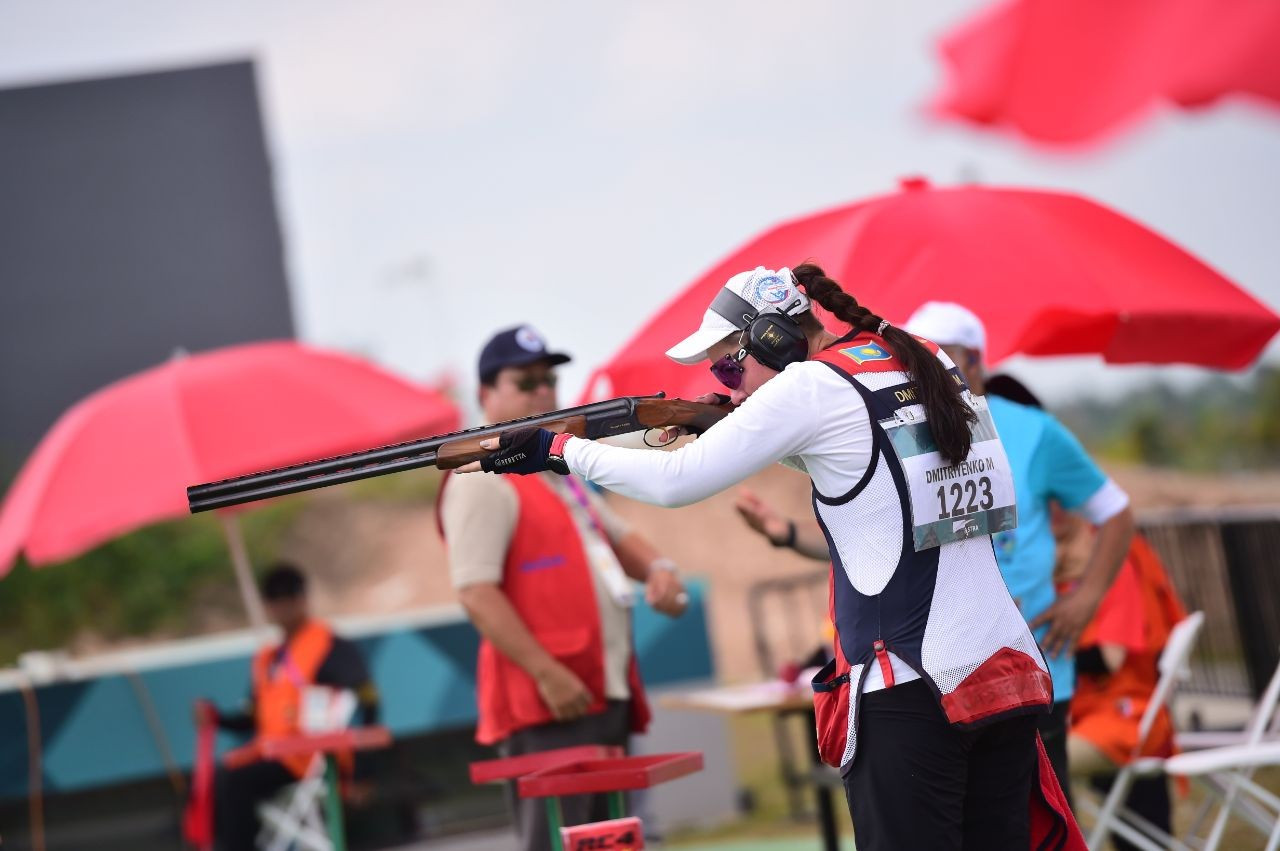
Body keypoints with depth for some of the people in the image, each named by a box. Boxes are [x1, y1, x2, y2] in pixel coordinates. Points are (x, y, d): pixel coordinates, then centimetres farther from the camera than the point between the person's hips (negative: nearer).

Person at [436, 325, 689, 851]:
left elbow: (617, 535, 30)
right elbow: (476, 593, -18)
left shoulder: (560, 476, 21)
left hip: (606, 695, 10)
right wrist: (547, 674, -24)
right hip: (547, 706, -10)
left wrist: (656, 568, 5)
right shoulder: (482, 483, -9)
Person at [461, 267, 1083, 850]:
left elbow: (677, 482, -6)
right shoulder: (928, 367, 13)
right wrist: (750, 425, 16)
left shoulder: (812, 385, -7)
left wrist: (554, 450, 4)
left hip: (911, 694, -7)